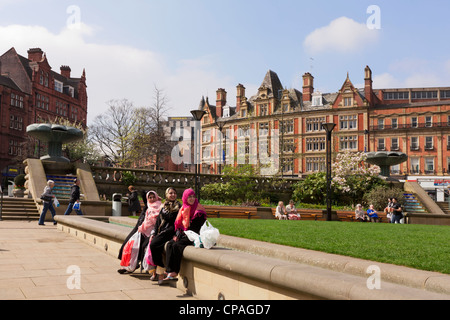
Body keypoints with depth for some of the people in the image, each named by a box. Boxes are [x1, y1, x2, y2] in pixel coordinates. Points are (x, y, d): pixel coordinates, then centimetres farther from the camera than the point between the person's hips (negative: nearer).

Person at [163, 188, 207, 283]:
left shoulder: (199, 208, -5)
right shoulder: (184, 208, 14)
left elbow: (197, 228, -10)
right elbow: (179, 224, 16)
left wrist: (183, 235, -15)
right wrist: (177, 235, -2)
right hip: (184, 235, 7)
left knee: (176, 245, -25)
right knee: (170, 244, -17)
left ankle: (174, 273, -18)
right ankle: (170, 272, -23)